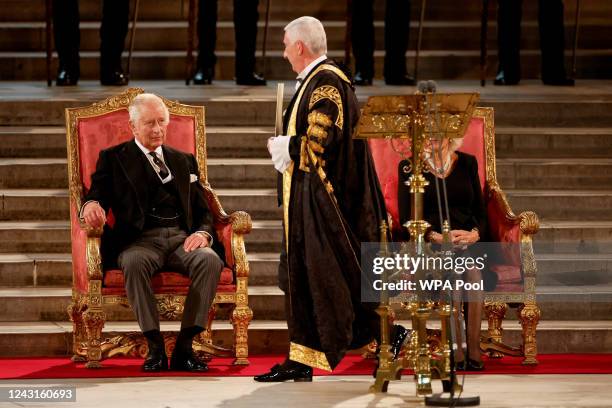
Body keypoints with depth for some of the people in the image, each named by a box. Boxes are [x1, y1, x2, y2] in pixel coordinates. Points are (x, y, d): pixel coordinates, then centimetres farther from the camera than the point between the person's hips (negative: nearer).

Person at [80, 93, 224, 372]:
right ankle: (155, 347, -32)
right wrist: (91, 204, -23)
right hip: (141, 240, -3)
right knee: (134, 262, -39)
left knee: (210, 260, -31)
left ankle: (185, 346, -28)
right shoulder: (113, 158, 17)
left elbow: (202, 210, 20)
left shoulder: (183, 161, 25)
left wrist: (202, 233, -4)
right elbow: (98, 193, 4)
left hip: (182, 238, 3)